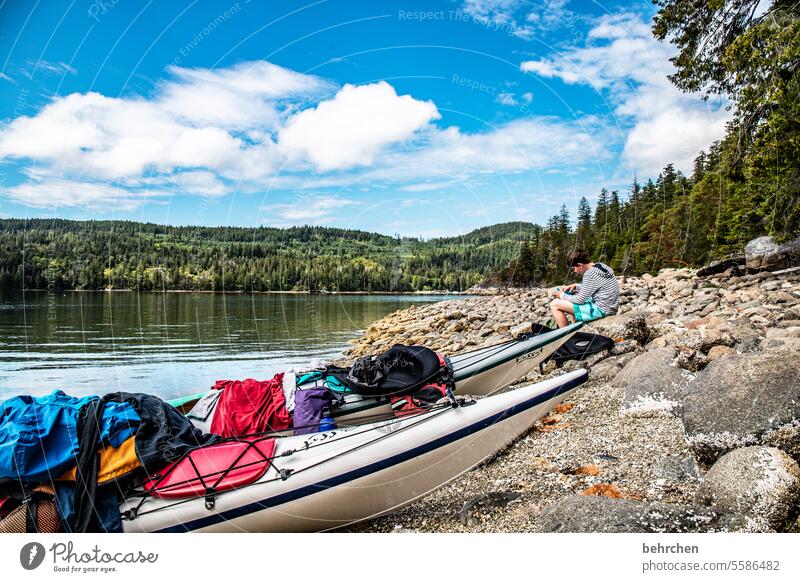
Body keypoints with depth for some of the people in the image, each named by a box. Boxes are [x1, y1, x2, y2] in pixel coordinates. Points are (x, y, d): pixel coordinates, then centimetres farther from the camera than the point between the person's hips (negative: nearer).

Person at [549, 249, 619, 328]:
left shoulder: (590, 274, -19)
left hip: (601, 309, -10)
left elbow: (580, 300, -15)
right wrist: (576, 286, 12)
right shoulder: (601, 266, 7)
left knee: (554, 305, -11)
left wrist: (563, 295, 0)